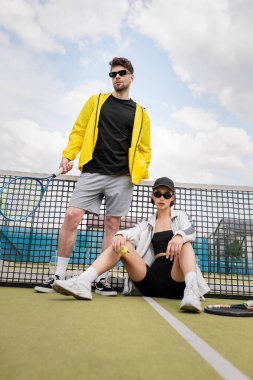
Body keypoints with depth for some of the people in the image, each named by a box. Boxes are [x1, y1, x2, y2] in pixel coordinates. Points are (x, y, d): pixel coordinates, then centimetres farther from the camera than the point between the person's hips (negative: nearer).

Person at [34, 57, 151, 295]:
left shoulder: (140, 113, 14)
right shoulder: (96, 101, 15)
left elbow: (144, 147, 14)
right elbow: (78, 131, 11)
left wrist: (142, 171, -2)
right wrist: (67, 154, -3)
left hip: (122, 177, 0)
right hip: (92, 172, 0)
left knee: (112, 226, 0)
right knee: (71, 217, -10)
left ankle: (102, 280, 11)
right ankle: (59, 276, 4)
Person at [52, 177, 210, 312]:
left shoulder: (180, 216, 12)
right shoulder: (147, 223, 18)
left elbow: (190, 230, -11)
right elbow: (132, 233, -4)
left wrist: (179, 236, -37)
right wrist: (120, 235, -29)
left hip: (176, 281, -2)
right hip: (153, 279, 2)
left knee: (185, 243, -28)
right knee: (122, 244, -16)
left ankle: (191, 292, -50)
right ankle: (83, 282, -34)